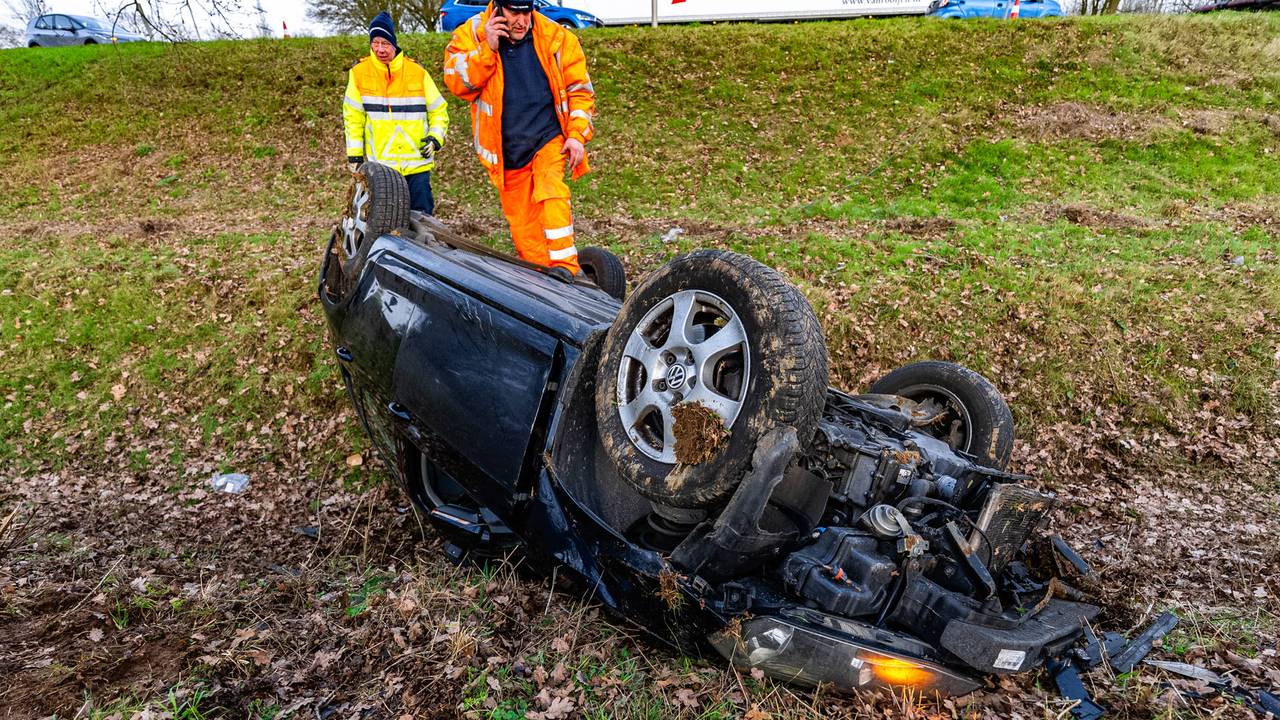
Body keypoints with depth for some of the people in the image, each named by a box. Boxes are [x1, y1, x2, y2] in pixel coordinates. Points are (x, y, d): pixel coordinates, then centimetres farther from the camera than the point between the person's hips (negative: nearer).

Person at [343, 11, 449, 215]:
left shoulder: (417, 72, 3)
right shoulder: (359, 72, 3)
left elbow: (439, 110, 10)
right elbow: (353, 117, 7)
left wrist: (435, 138, -6)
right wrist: (354, 153, 3)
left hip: (417, 164, 0)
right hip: (379, 165, 0)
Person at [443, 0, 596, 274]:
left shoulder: (556, 37, -3)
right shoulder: (471, 34, -2)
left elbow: (580, 89, 3)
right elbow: (457, 82, -14)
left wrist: (577, 135, -6)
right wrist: (488, 48, -23)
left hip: (549, 139, -2)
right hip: (506, 151, 2)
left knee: (551, 195, -26)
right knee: (521, 221, 7)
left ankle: (565, 270, -26)